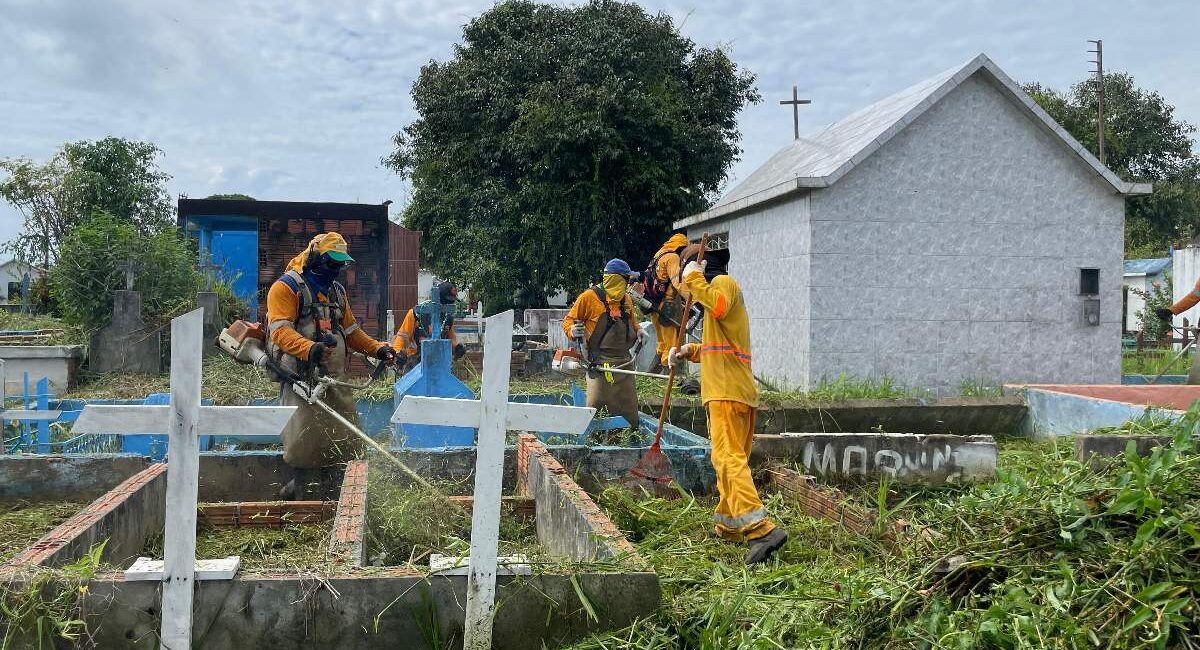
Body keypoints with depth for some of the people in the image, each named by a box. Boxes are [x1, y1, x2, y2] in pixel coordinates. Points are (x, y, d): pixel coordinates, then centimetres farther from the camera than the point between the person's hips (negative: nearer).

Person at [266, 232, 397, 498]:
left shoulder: (336, 291, 21)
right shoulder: (286, 287, -4)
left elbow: (350, 330, 25)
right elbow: (280, 331, -16)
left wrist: (377, 348, 10)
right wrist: (309, 349, -34)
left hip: (334, 375, 7)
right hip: (301, 374, -7)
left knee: (345, 431, 5)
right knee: (304, 431, -10)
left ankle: (325, 478, 19)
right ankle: (301, 481, 6)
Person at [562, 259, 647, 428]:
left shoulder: (626, 299, 15)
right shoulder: (589, 297, -6)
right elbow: (568, 320, 0)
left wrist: (638, 330, 10)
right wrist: (573, 331, -22)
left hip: (624, 362, 7)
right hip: (599, 362, -6)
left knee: (629, 407, 10)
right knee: (596, 404, -12)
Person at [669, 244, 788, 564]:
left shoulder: (723, 282, -1)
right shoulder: (721, 289, 29)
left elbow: (717, 306, -27)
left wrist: (694, 279, -14)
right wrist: (691, 351, 18)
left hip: (727, 390, -11)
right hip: (736, 390, 11)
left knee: (728, 457, -19)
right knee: (732, 458, 16)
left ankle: (761, 529, -28)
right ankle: (729, 525, 26)